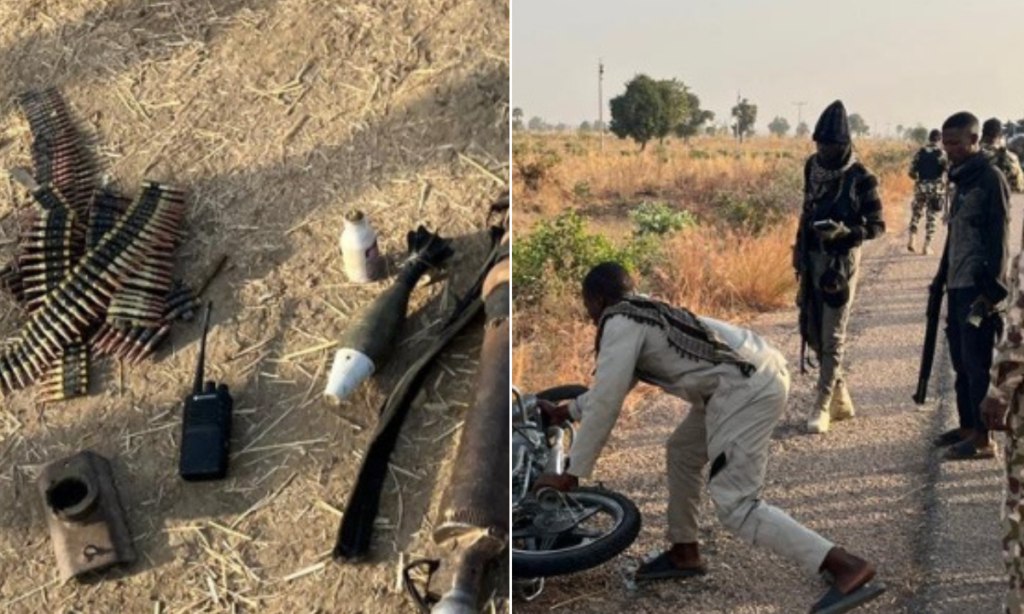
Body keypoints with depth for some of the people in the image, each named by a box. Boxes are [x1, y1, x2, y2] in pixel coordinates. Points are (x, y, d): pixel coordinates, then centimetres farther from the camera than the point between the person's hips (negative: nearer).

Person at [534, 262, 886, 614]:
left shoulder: (619, 324, -5)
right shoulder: (641, 314, 24)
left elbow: (605, 404, -6)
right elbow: (609, 386, 37)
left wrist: (572, 473, 0)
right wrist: (566, 411, 47)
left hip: (746, 388, -10)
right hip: (757, 374, 10)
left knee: (734, 505, -10)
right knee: (682, 452, 24)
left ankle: (848, 568, -15)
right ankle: (685, 554, 35)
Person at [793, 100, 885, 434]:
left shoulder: (860, 178, -13)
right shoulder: (812, 166, 6)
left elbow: (876, 225, -10)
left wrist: (842, 231, -26)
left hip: (841, 260, -7)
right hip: (813, 258, 7)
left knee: (832, 336, -2)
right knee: (812, 330, 12)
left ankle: (823, 405, 5)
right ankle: (840, 397, 27)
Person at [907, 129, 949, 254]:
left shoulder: (920, 152, 0)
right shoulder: (942, 154, -6)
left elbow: (912, 172, -1)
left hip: (921, 187, 2)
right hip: (936, 189, -2)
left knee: (916, 213, 18)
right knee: (931, 217, 4)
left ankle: (911, 239, 6)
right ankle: (926, 246, 4)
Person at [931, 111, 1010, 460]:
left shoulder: (991, 179, -10)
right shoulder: (961, 180, 16)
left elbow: (998, 238, -15)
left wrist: (992, 289, -18)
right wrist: (941, 278, 20)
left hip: (978, 288, -8)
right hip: (958, 286, 8)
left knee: (978, 363, -5)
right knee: (961, 362, 13)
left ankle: (983, 438, 1)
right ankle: (967, 427, 23)